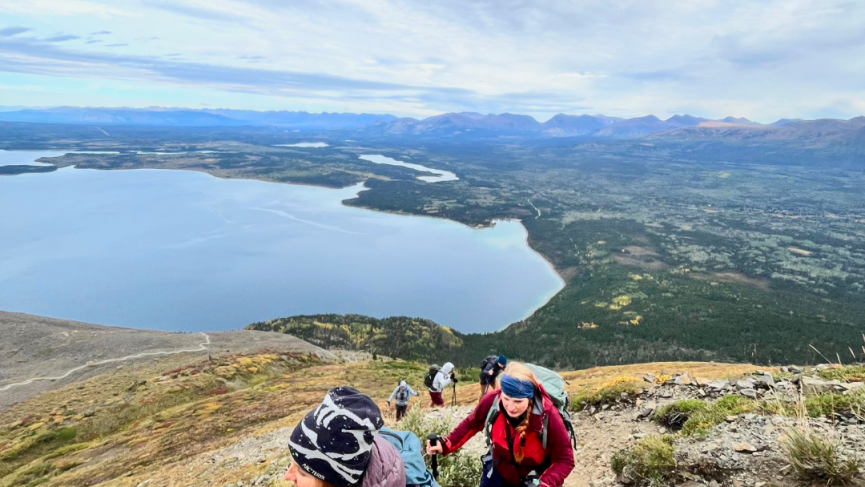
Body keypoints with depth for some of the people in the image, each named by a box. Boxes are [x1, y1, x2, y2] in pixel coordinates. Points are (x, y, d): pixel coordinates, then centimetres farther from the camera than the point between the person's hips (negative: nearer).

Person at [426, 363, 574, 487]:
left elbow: (565, 460, -23)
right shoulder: (493, 400, -26)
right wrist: (446, 445, -17)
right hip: (498, 471, 2)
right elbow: (471, 424, -6)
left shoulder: (548, 416, -33)